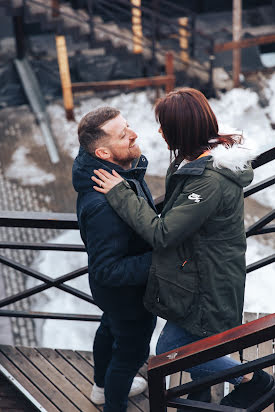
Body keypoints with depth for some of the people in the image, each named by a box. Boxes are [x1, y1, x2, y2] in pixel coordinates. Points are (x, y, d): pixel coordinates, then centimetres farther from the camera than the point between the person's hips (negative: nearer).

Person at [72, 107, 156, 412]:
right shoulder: (104, 206, -42)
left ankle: (103, 386, 60)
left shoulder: (124, 166, -13)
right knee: (132, 350, 16)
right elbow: (108, 270, -36)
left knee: (110, 329, 31)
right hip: (127, 294, -9)